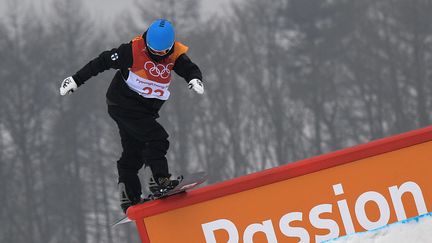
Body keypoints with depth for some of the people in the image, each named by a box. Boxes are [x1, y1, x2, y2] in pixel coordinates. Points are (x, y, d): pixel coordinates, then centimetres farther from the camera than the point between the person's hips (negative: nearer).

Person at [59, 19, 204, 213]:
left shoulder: (176, 54, -6)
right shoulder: (133, 51, -18)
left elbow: (190, 69, -15)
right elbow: (102, 62, -11)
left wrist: (195, 79, -41)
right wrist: (76, 80, -7)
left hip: (147, 109, 6)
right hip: (124, 104, -6)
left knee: (134, 154, 10)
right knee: (157, 138, -22)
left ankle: (130, 201, 14)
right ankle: (160, 180, -23)